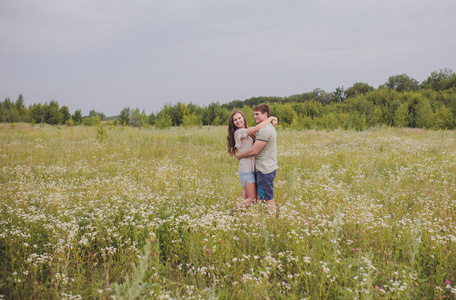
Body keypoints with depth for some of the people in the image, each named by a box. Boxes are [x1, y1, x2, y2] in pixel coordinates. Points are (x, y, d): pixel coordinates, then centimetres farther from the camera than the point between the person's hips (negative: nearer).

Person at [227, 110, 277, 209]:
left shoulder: (248, 131, 11)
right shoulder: (239, 132, -16)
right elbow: (257, 128, -24)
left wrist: (271, 121, -12)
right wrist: (270, 118, -12)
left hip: (252, 169, 8)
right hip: (246, 170, -8)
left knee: (246, 197, 18)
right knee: (252, 199, -2)